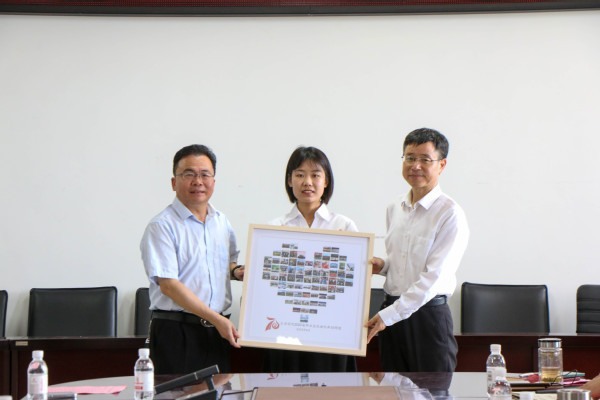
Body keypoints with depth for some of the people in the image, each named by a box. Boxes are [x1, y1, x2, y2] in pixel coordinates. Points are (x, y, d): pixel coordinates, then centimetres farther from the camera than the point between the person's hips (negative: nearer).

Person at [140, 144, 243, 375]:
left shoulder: (221, 221, 14)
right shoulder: (162, 226, -7)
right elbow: (168, 284, -14)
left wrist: (237, 271, 4)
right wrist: (216, 319, -15)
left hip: (217, 333, 6)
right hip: (176, 332, -6)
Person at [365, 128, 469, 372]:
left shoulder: (450, 214, -10)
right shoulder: (395, 209, 13)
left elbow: (433, 277, -16)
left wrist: (388, 315, -18)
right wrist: (383, 266, 3)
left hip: (428, 313, -6)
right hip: (391, 311, 6)